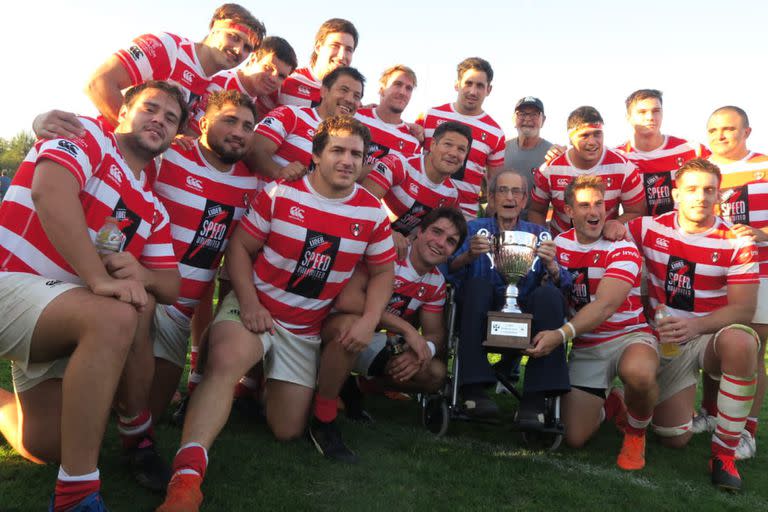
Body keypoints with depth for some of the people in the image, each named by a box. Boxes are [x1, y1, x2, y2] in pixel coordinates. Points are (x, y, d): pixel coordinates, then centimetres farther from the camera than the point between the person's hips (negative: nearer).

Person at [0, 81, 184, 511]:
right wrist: (100, 280, -31)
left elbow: (171, 287, 9)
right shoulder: (87, 135, -5)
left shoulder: (153, 208, 14)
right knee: (114, 317, -34)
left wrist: (137, 273, -14)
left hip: (63, 316, 8)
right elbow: (50, 191, -25)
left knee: (47, 447, 1)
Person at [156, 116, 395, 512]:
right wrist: (249, 303, -22)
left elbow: (382, 271, 5)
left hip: (306, 329, 3)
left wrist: (369, 320, -11)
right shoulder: (279, 192, -11)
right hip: (256, 306, -3)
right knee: (225, 361, -38)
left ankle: (261, 384, 41)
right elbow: (240, 247, -8)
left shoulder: (373, 213, -4)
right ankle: (187, 476, -38)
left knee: (288, 431, 8)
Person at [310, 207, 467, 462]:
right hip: (335, 327, -7)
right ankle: (322, 420, -25)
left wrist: (423, 351, -22)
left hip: (370, 344, 7)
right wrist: (407, 328, -33)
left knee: (436, 374, -7)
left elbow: (435, 333, 4)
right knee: (352, 323, -42)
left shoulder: (436, 283, 2)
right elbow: (347, 299, -36)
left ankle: (359, 387, 13)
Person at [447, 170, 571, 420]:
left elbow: (563, 286, 1)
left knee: (548, 293, -26)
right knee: (479, 284, -28)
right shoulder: (475, 229, 10)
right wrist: (469, 256, -26)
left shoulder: (539, 235, 13)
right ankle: (473, 389, -27)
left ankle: (535, 399, -25)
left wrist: (550, 264, -21)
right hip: (482, 319, -1)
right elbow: (449, 272, -5)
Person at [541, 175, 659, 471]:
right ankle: (605, 404, 29)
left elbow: (604, 307, -28)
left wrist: (562, 334, -41)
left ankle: (636, 433, -6)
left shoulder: (622, 249, -13)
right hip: (586, 347, 3)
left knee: (638, 373, -41)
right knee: (575, 437, -7)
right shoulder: (559, 244, 3)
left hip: (630, 336, -3)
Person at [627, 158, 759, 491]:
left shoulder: (737, 242, -9)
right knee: (674, 438, -6)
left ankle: (724, 453, -22)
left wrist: (696, 326, -33)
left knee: (740, 342, -39)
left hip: (712, 337, -1)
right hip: (666, 342, 1)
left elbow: (743, 309, -15)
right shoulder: (648, 228, -4)